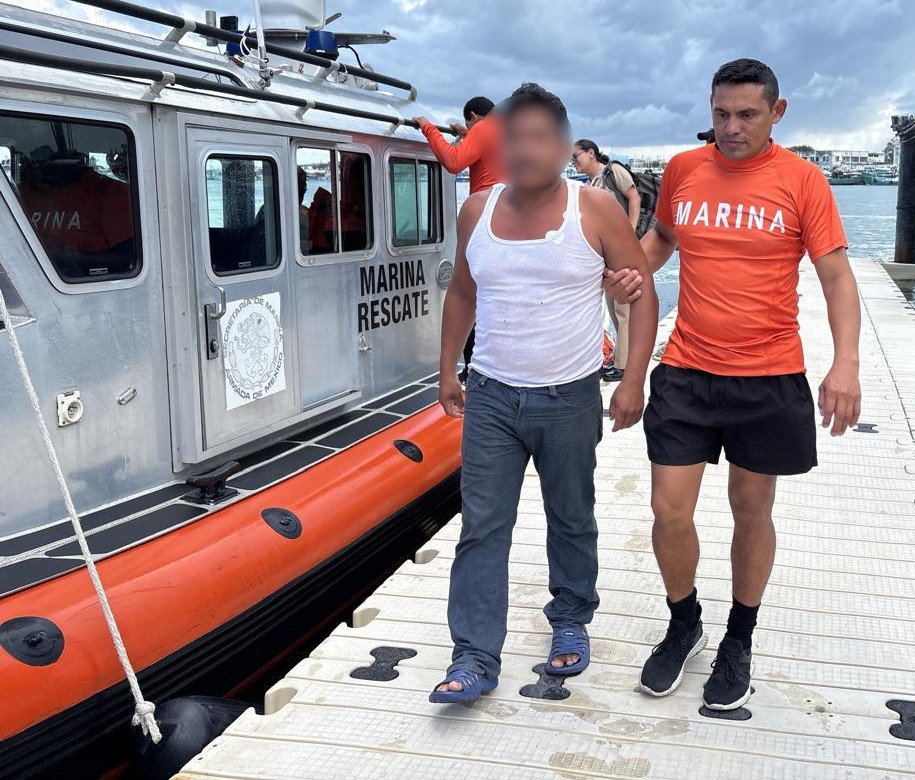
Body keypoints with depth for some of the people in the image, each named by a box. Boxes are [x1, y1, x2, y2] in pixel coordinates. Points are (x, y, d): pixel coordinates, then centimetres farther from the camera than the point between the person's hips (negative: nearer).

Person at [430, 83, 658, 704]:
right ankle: (476, 660, 6)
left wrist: (634, 381, -11)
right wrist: (448, 369, 14)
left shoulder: (595, 210, -7)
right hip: (491, 397, 3)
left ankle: (571, 623, 35)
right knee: (482, 529, 0)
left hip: (570, 399, -2)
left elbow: (642, 294, -4)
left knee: (572, 522, 13)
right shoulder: (477, 211, 3)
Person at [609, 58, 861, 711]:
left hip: (769, 377, -2)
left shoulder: (801, 179, -5)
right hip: (686, 372, 2)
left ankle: (740, 641, 33)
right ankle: (684, 626, 28)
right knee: (669, 512, 0)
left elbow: (836, 275, -7)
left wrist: (846, 363, -20)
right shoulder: (683, 170, 4)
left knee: (752, 512, 11)